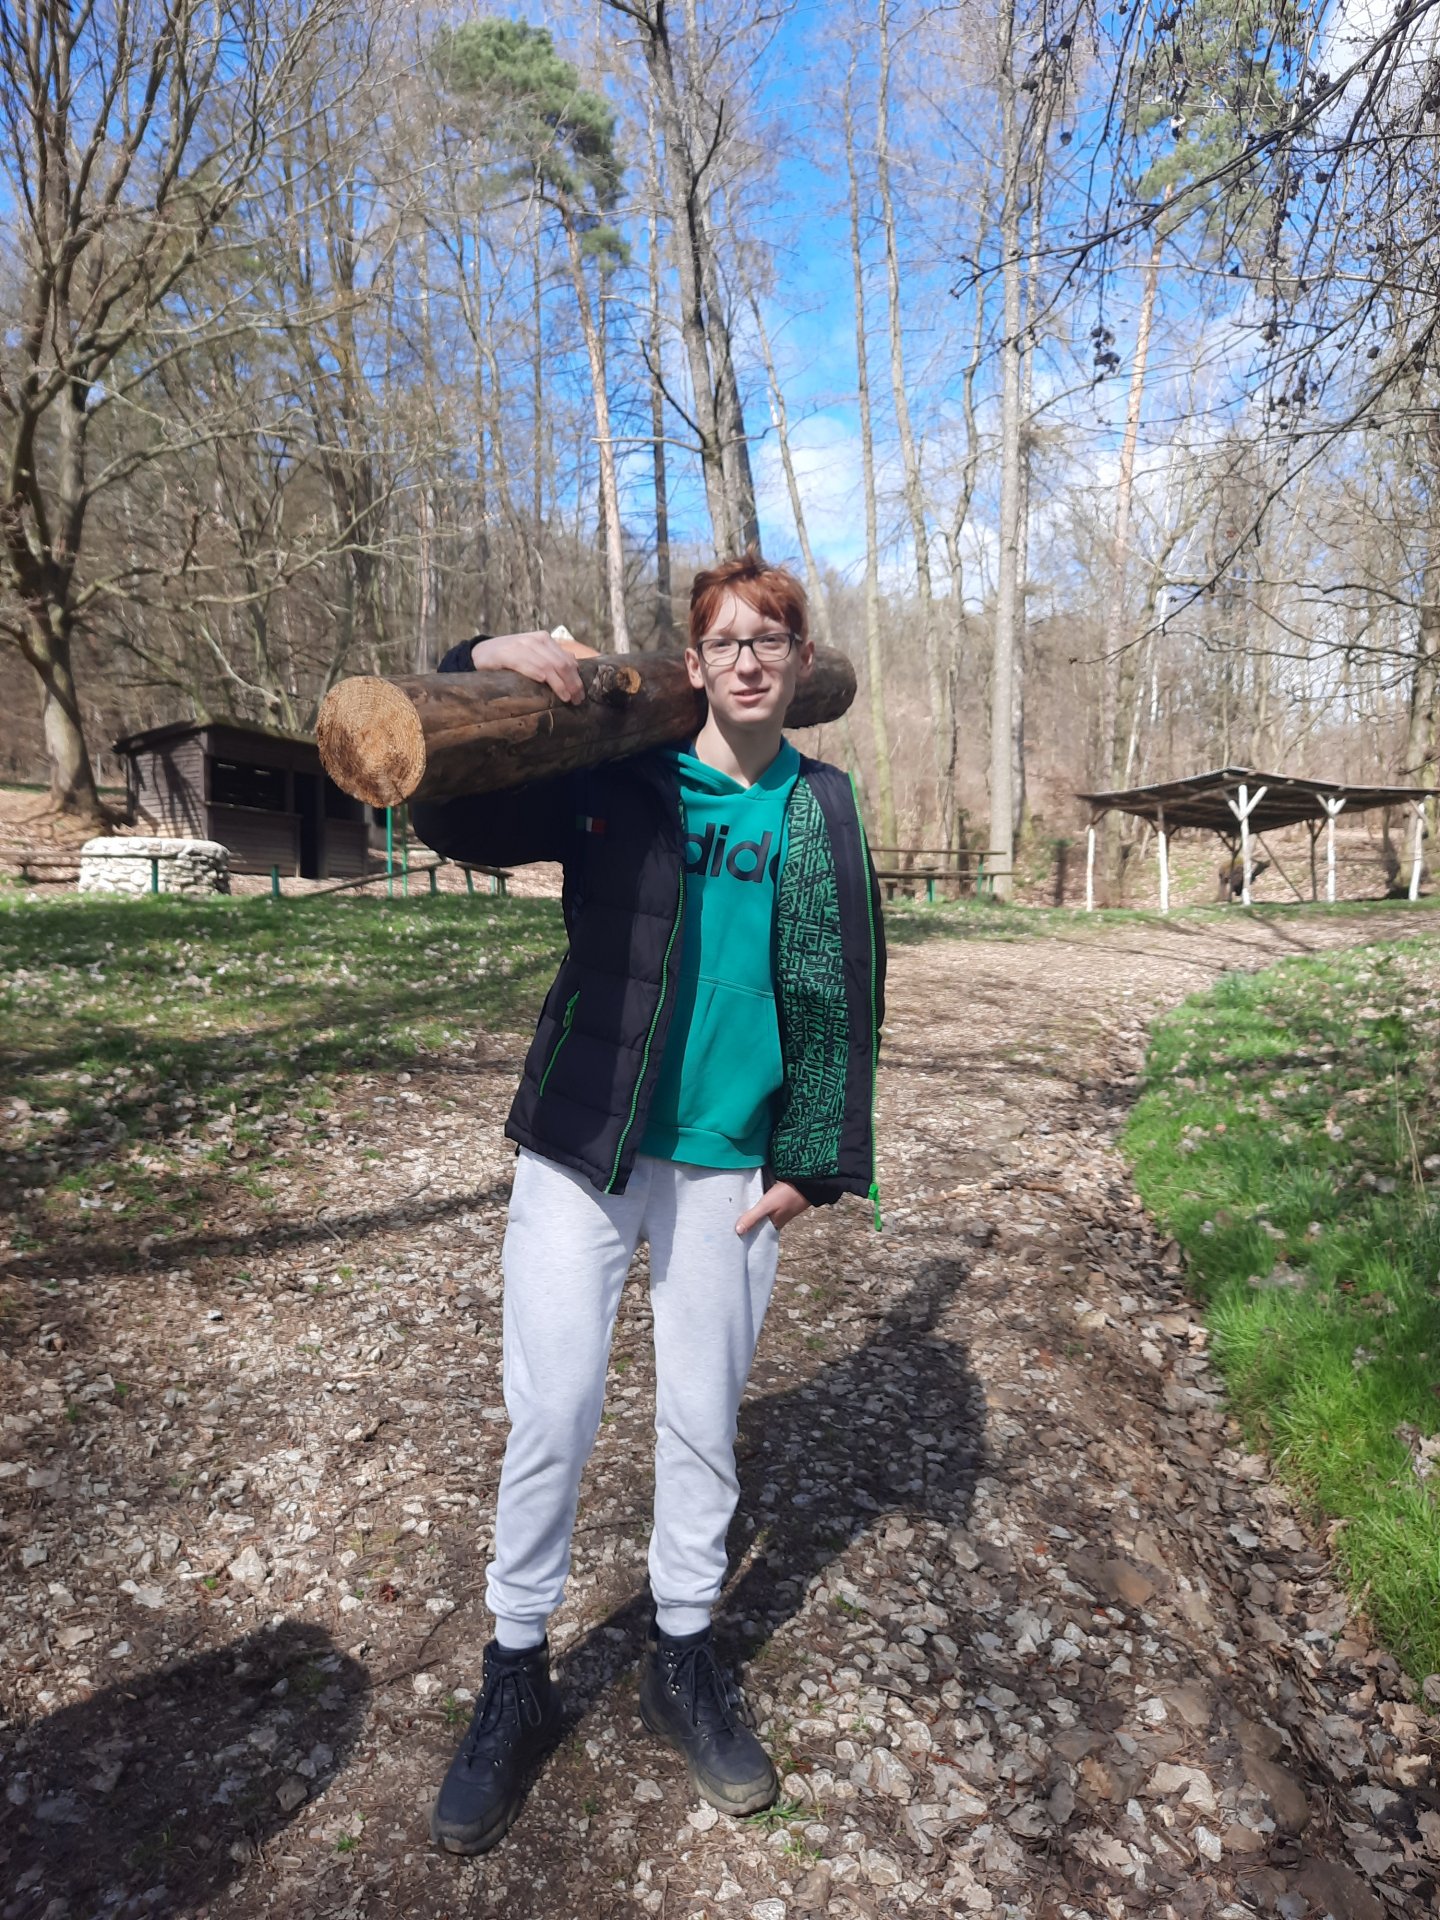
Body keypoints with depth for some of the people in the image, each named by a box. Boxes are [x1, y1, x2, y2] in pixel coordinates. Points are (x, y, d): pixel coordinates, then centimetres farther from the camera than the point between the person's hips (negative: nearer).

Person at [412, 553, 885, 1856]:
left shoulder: (819, 809, 4)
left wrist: (812, 1161, 1)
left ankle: (684, 1662, 35)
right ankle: (517, 1677, 27)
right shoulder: (617, 780, -2)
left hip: (727, 1161, 2)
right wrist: (484, 668, -22)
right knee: (551, 1414, 3)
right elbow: (457, 821, -7)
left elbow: (841, 996, 5)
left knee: (703, 1420, 13)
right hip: (581, 1144, -1)